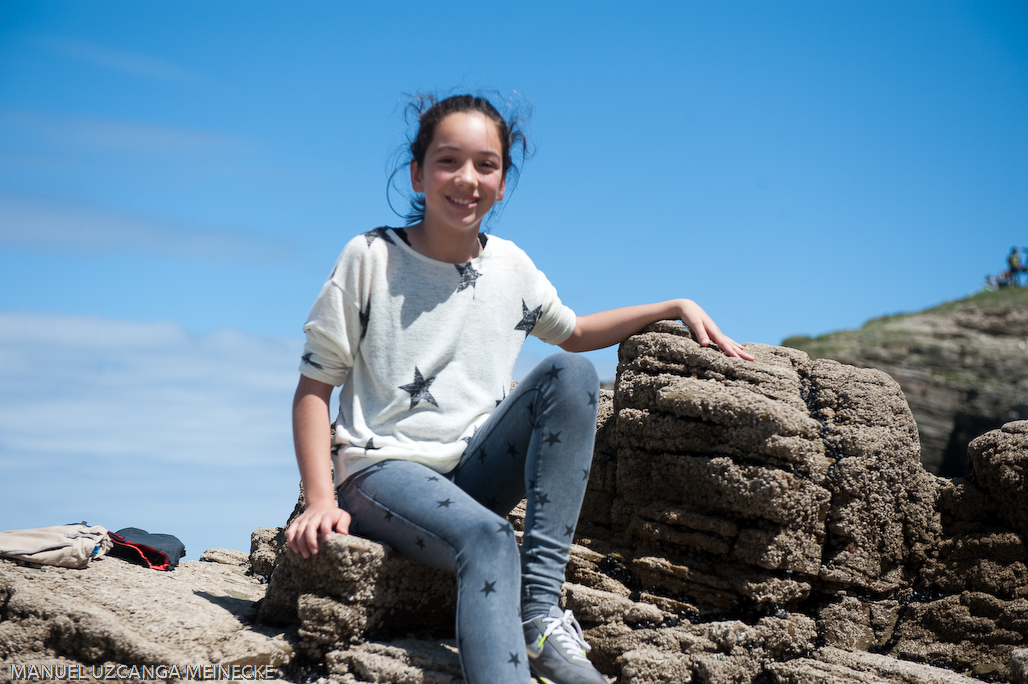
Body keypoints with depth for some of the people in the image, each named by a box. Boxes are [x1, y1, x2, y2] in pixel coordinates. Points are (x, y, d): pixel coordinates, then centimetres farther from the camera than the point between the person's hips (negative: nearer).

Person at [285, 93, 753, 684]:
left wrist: (675, 307, 13)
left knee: (572, 374, -18)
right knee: (487, 539, -35)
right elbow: (315, 387, -3)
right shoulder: (371, 258, -5)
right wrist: (321, 500, -16)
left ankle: (539, 610, -24)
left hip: (476, 469, 5)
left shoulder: (512, 267, 8)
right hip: (384, 471, -5)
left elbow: (572, 332, 26)